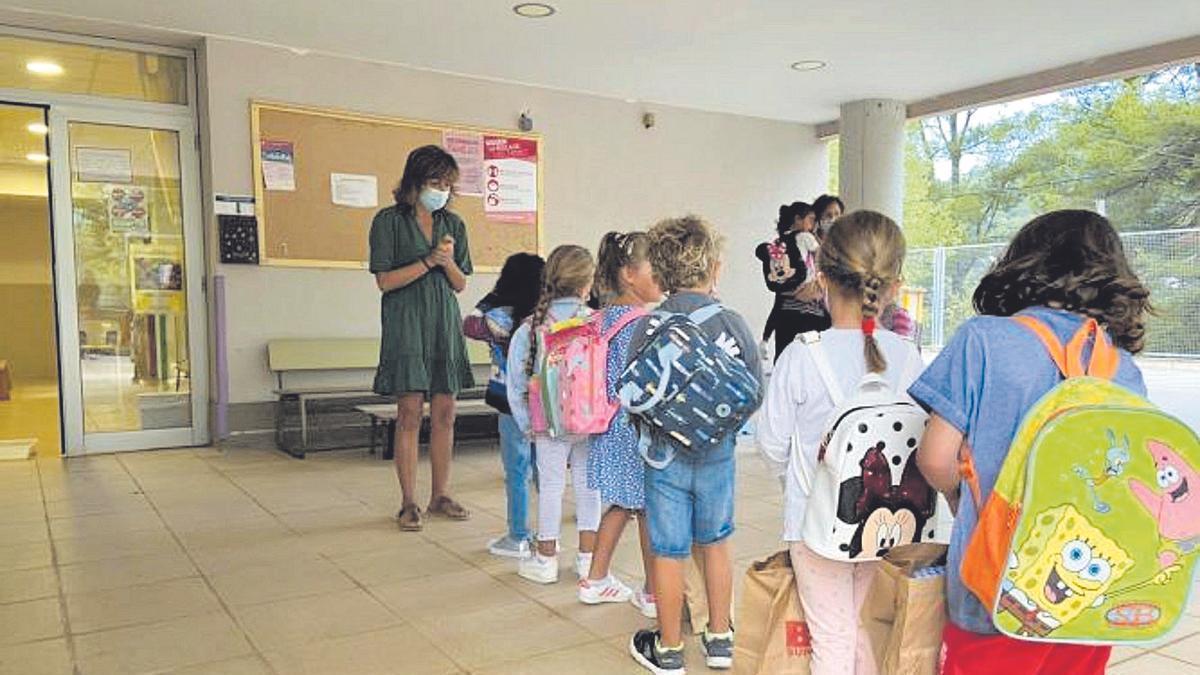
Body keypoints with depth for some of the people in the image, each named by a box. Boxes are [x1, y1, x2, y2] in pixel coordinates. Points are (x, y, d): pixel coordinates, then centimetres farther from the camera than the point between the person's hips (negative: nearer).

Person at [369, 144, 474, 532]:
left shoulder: (453, 224, 12)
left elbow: (461, 284, 12)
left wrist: (449, 261, -8)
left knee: (444, 413, 5)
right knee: (410, 414, -5)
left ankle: (440, 496, 16)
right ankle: (408, 503, 4)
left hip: (445, 324, 5)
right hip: (406, 323, -4)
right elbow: (385, 280, -7)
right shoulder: (389, 221, -1)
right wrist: (429, 261, -14)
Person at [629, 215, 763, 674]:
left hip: (665, 454, -2)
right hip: (718, 453, 2)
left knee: (669, 553, 9)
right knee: (715, 544, 19)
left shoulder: (648, 327, -11)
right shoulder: (733, 323, -7)